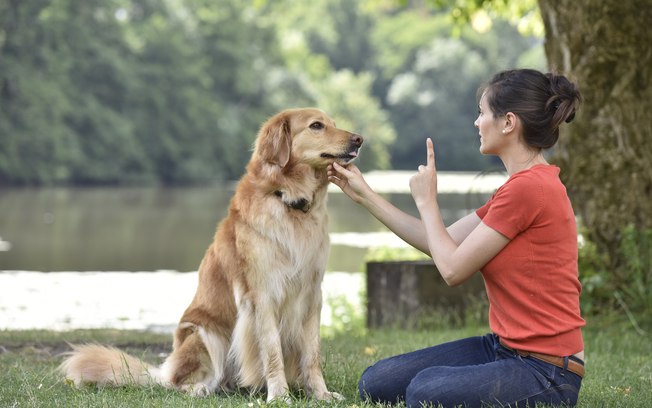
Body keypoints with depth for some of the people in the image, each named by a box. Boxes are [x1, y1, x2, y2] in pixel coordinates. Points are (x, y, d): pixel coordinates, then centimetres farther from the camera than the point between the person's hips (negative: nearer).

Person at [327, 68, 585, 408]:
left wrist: (426, 201, 0)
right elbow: (440, 244, 17)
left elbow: (453, 268, -14)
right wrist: (365, 195, 19)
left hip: (545, 371, -9)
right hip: (504, 347, 9)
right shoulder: (522, 185, 13)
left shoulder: (528, 188, -19)